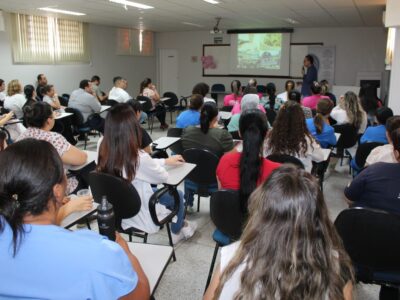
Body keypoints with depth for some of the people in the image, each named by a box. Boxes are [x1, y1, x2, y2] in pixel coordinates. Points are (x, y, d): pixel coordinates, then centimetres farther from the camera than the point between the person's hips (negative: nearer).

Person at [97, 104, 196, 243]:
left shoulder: (102, 147, -14)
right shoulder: (138, 157, -34)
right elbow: (163, 177, -12)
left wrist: (166, 161, 11)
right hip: (139, 218, -6)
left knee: (154, 189, 29)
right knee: (177, 195, 19)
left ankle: (180, 225, 47)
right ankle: (176, 232, 45)